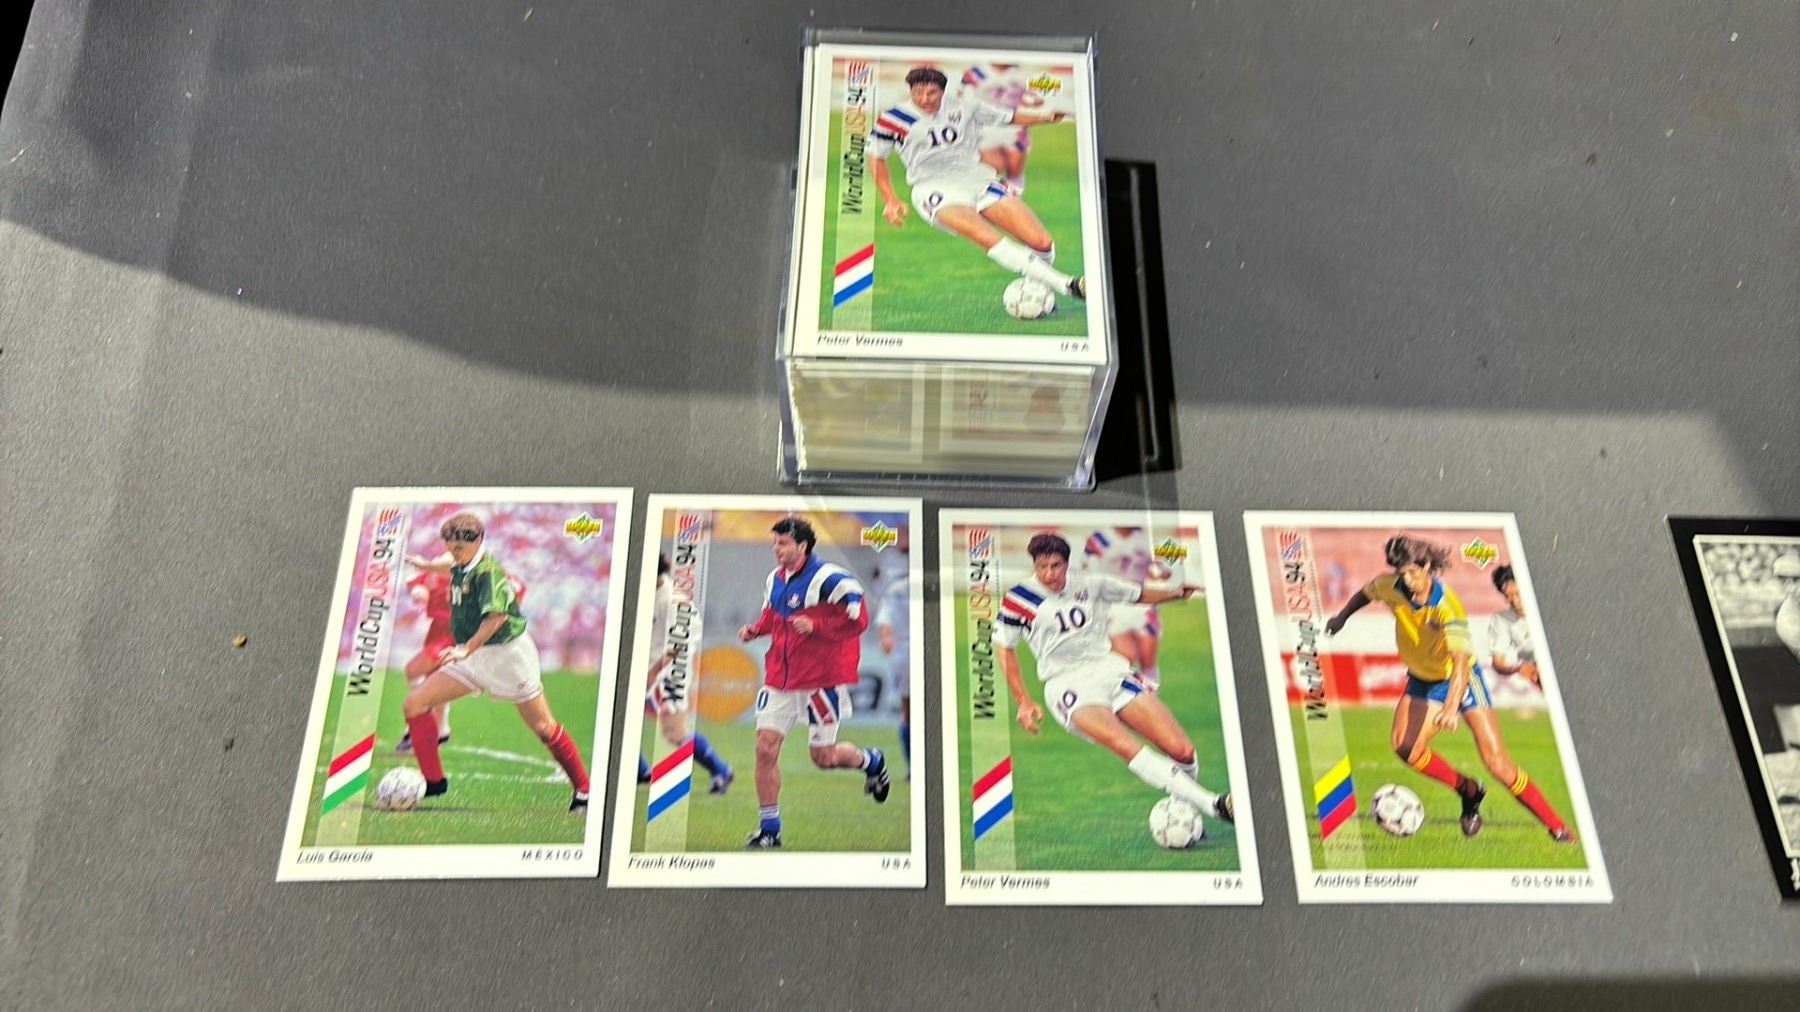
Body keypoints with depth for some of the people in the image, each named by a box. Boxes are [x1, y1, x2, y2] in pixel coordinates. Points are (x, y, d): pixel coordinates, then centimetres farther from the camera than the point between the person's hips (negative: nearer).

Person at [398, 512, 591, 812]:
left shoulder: (488, 571, -19)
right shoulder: (457, 570, 6)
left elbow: (496, 615, -33)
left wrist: (467, 649, -44)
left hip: (508, 652, -8)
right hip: (473, 656, 8)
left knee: (544, 728, -3)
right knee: (414, 703, -3)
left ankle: (583, 790, 11)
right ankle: (434, 781, 5)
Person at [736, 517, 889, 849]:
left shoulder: (829, 578, -15)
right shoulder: (775, 578, 9)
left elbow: (858, 620, -16)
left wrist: (814, 626, -24)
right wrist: (754, 629, 4)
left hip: (822, 679, -6)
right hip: (780, 677, 6)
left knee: (823, 757, 3)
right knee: (765, 748, -3)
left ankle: (872, 761, 36)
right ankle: (769, 828, 10)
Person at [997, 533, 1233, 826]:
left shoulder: (1090, 585, 9)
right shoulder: (1019, 598, 1)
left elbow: (1138, 594, 23)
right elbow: (1004, 648, 8)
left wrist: (1174, 593, 6)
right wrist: (1023, 702, 2)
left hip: (1110, 669, 4)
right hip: (1067, 684, -4)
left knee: (1182, 751, -13)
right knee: (1123, 744, -34)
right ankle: (1213, 804, -37)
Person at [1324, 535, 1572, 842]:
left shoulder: (1447, 606, -31)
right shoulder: (1390, 587, -15)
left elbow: (1461, 660, -41)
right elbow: (1366, 593, 10)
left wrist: (1452, 706, -54)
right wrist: (1341, 617, 20)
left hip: (1460, 679, -5)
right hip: (1421, 681, 5)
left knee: (1496, 761, -12)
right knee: (1405, 747, -16)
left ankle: (1556, 825, 3)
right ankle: (1469, 791, 8)